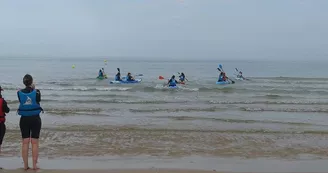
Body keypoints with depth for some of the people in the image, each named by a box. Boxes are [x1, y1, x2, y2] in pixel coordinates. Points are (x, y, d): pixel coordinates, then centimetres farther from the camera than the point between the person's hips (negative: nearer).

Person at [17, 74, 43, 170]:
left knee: (25, 143, 7)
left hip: (24, 119, 2)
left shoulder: (19, 93, -4)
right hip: (35, 119, -2)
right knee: (35, 143, 3)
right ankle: (34, 165, 5)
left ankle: (25, 165, 11)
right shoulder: (37, 92, -9)